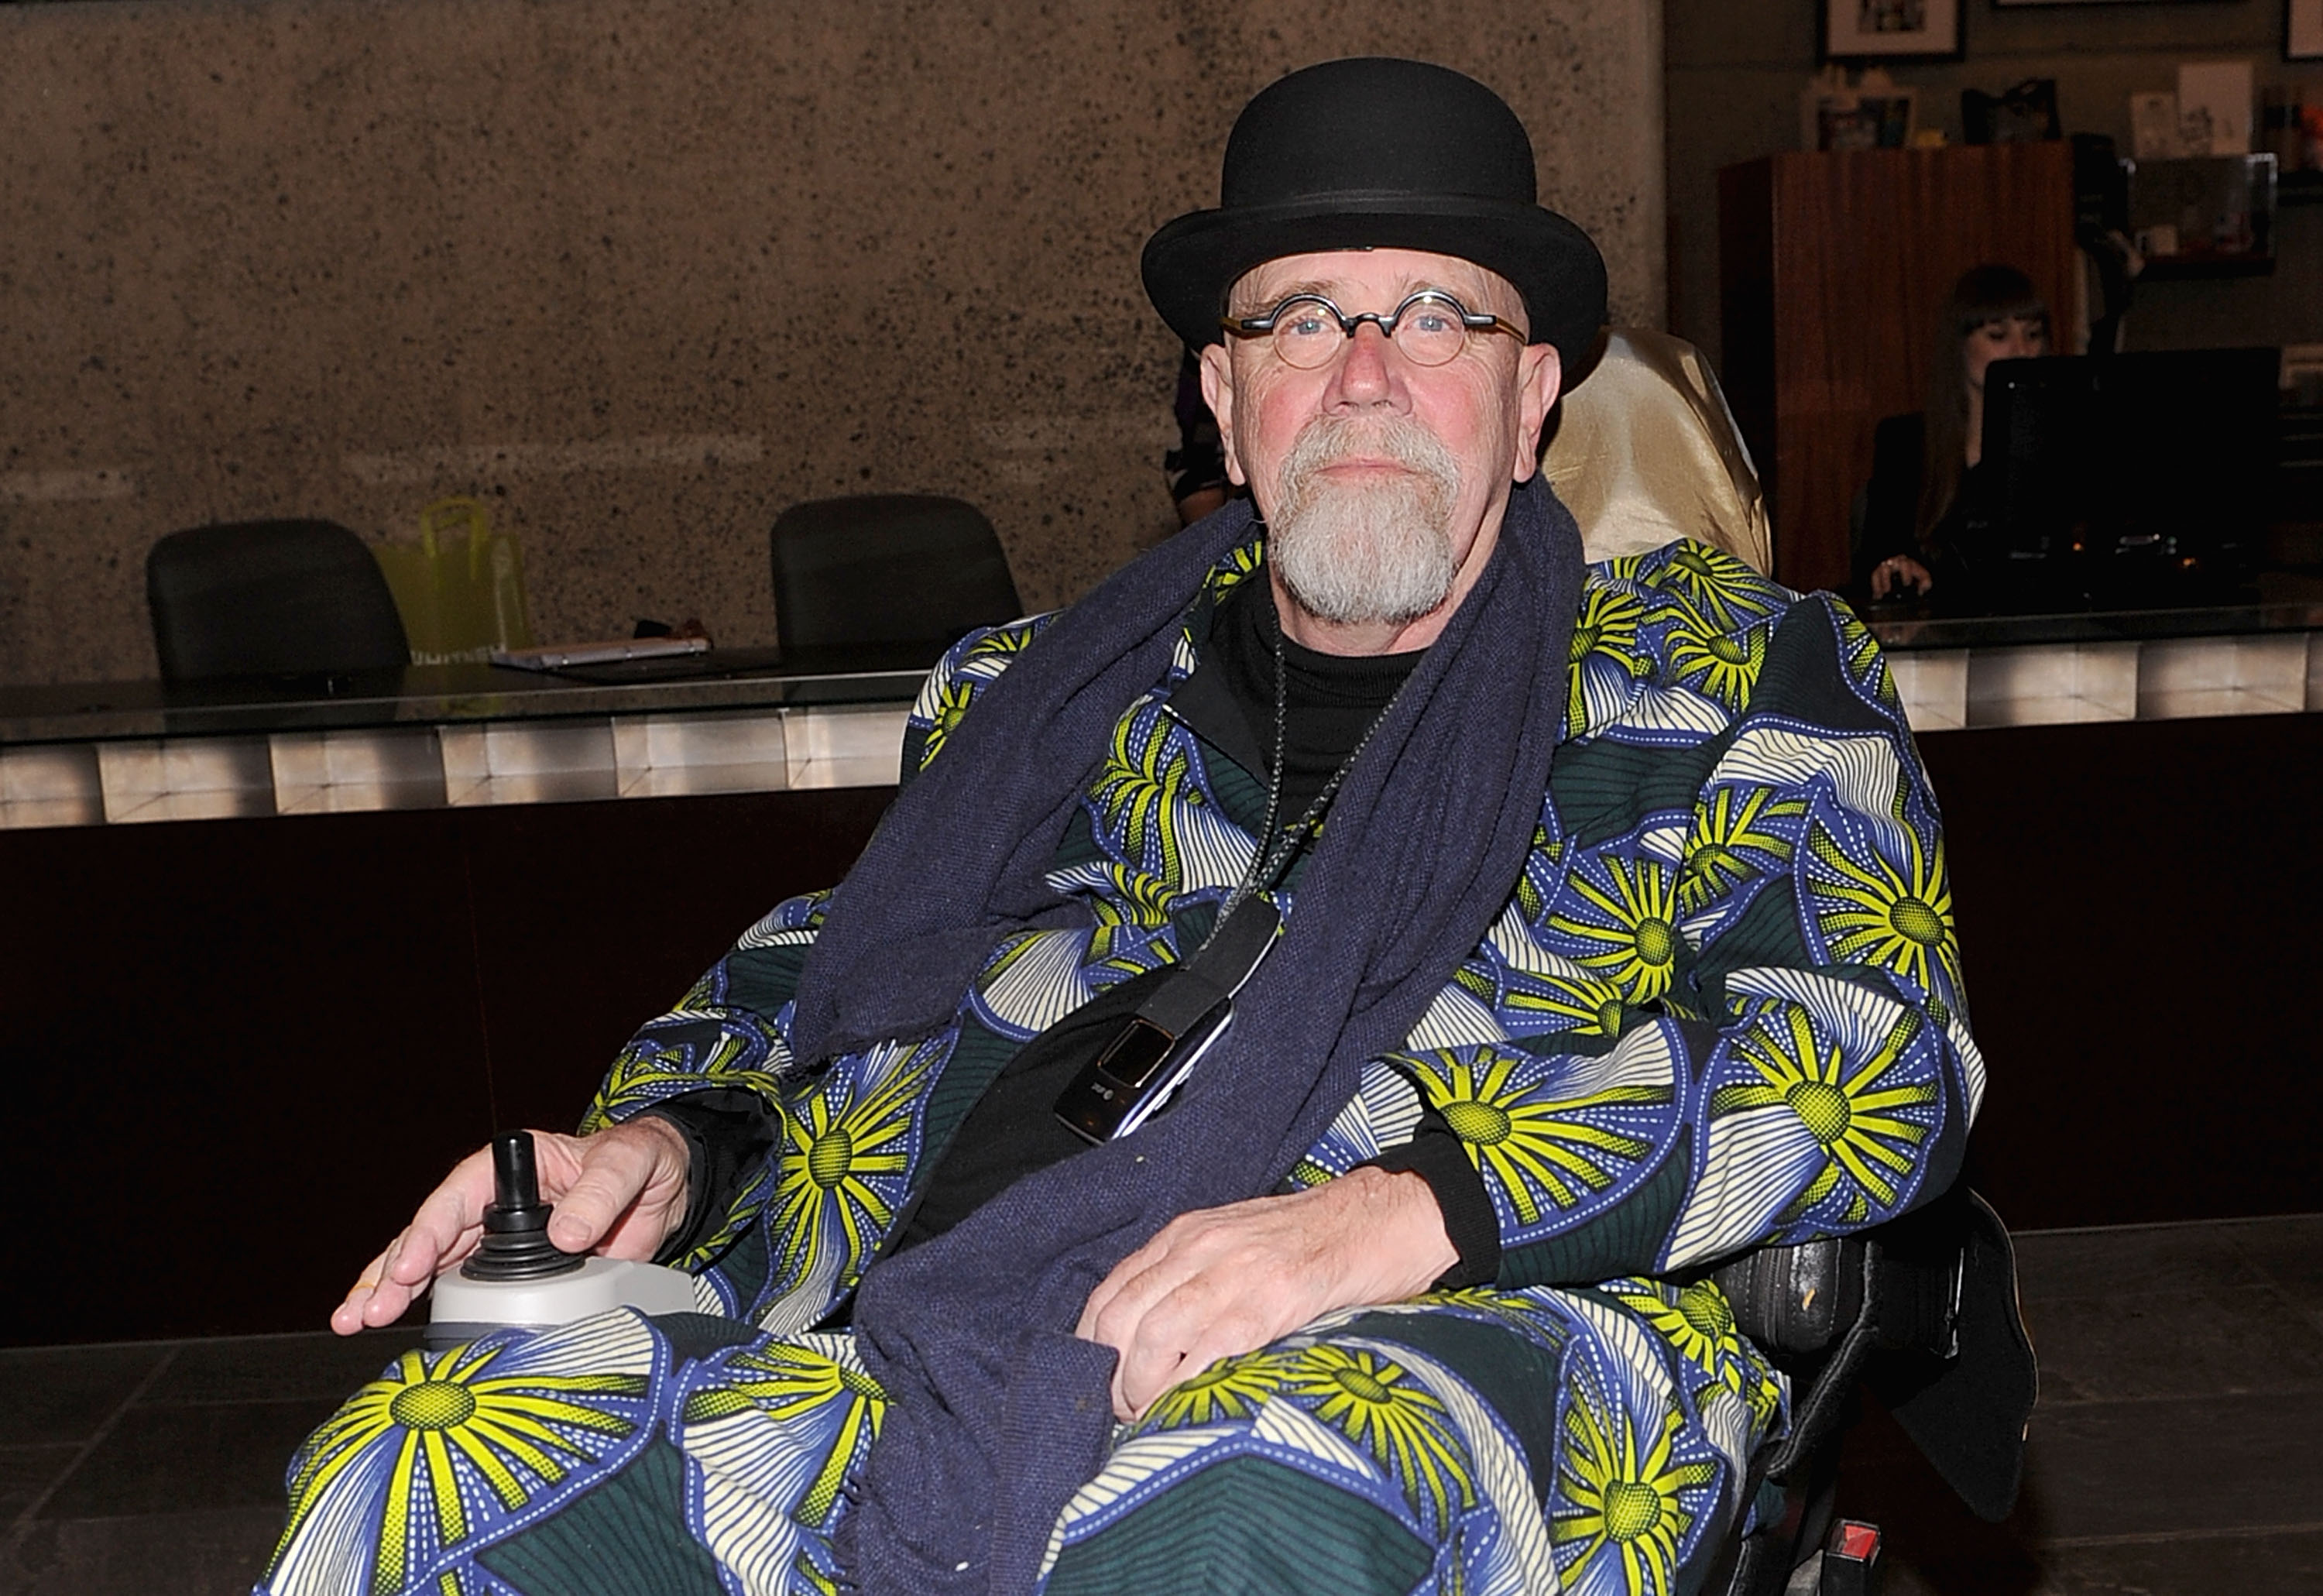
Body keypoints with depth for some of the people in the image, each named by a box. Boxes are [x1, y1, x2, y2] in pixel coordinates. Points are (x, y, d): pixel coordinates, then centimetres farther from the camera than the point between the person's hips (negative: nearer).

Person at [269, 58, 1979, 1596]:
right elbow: (818, 983, 27)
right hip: (939, 1341, 4)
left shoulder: (1739, 673, 13)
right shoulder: (1052, 691, 23)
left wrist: (1406, 1210, -17)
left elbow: (1879, 1042, -2)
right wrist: (666, 1149, 2)